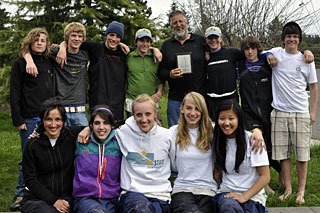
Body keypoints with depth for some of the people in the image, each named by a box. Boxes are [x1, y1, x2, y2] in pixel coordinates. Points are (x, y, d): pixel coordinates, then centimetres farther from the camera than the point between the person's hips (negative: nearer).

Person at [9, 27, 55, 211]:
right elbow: (15, 94, -3)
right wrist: (18, 120, -9)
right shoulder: (20, 63, 1)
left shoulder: (50, 62, 14)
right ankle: (22, 195, 11)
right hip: (30, 118, -4)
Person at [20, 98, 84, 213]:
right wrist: (53, 200, -11)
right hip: (37, 198, -1)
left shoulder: (71, 135, -1)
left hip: (65, 198, 1)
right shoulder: (32, 145, -3)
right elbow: (30, 180, -2)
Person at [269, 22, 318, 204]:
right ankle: (288, 189, 17)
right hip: (279, 112, 1)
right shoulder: (275, 53, 5)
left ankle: (301, 191, 15)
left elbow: (313, 88, 9)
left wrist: (313, 112, 4)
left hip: (301, 113, 0)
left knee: (302, 154, 3)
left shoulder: (306, 60, 5)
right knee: (283, 154, 5)